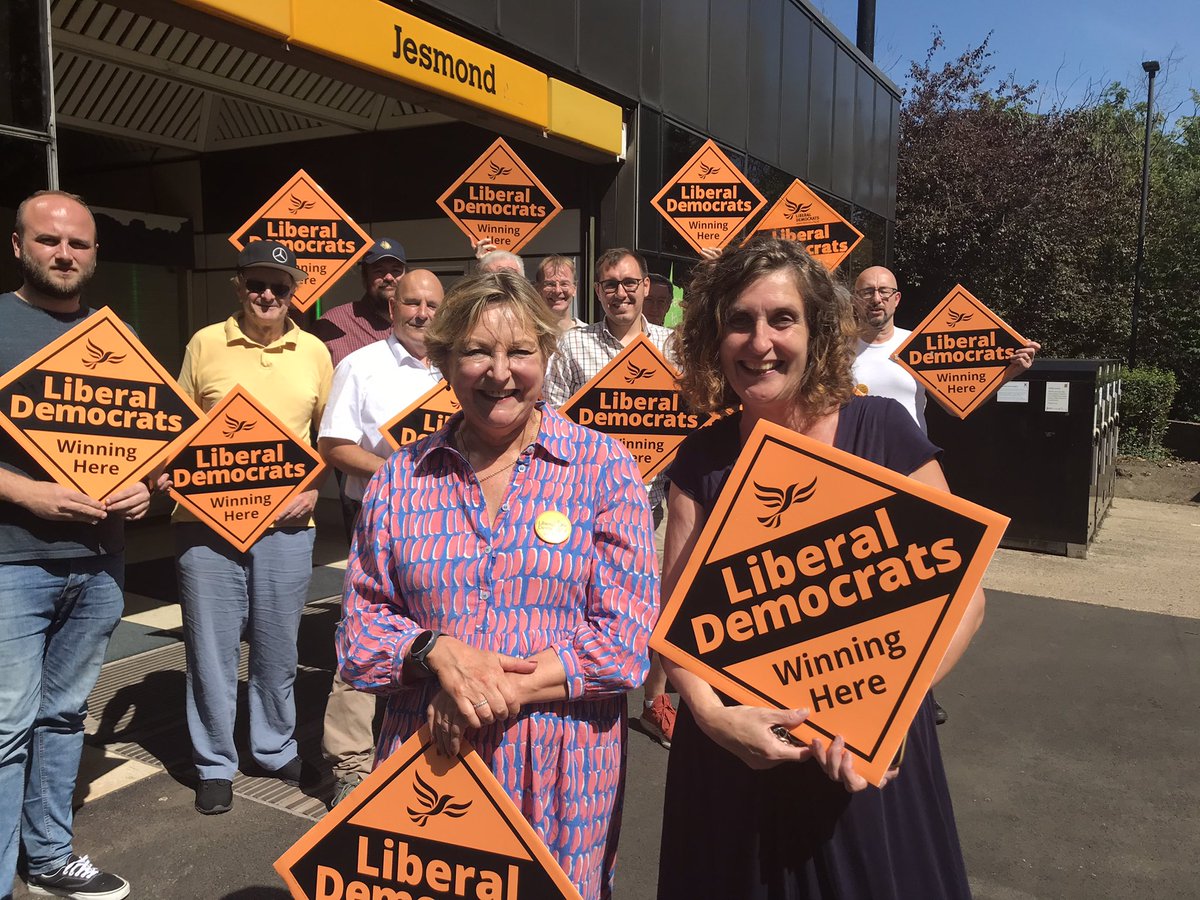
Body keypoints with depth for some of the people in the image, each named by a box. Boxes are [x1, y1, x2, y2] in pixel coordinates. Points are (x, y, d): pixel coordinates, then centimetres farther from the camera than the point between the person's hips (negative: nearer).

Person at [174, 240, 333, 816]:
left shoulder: (313, 351, 6)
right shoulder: (205, 344, 2)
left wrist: (314, 485, -2)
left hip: (285, 522, 1)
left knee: (278, 645, 12)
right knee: (211, 645, 6)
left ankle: (276, 749, 32)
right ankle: (214, 765, 23)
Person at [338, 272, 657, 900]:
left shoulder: (604, 467, -6)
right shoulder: (400, 478, 2)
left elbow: (625, 636, -11)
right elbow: (362, 625, 4)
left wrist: (492, 693, -17)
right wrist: (438, 650, -16)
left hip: (562, 774, -1)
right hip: (426, 761, 2)